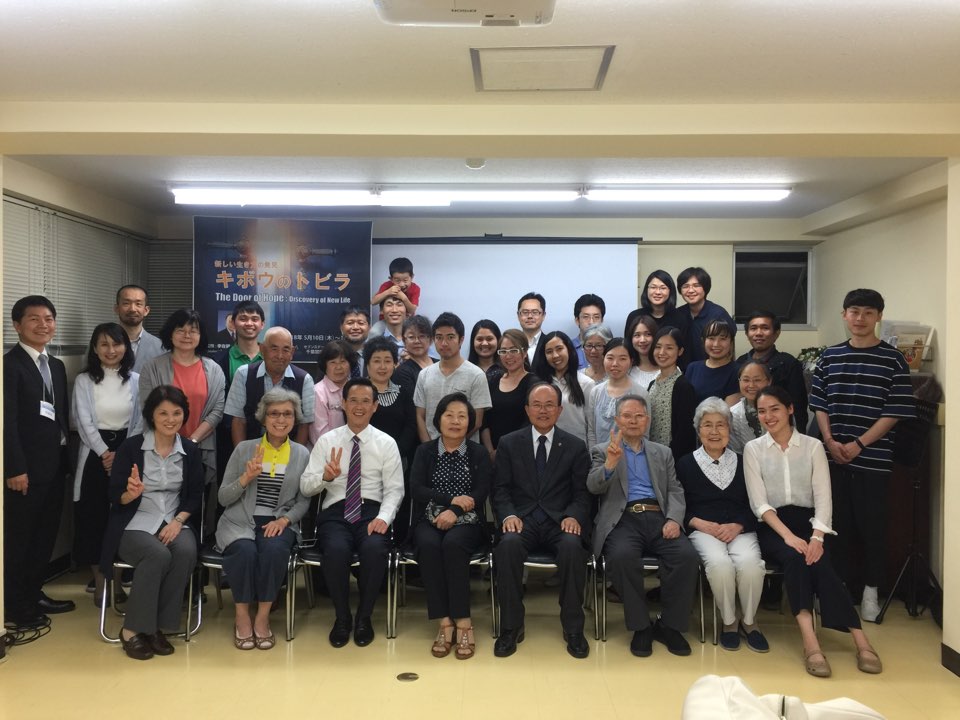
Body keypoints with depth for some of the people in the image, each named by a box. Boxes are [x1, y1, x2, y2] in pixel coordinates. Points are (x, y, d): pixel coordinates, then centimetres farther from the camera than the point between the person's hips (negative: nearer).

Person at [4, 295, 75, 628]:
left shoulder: (56, 365, 14)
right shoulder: (9, 364, -11)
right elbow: (7, 421, -16)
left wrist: (65, 458, 9)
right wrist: (15, 468, -19)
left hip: (55, 464, 7)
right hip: (25, 467, -7)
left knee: (46, 533, 14)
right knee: (18, 536, 4)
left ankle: (34, 593, 28)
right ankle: (15, 606, 16)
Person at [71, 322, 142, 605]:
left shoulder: (135, 380, 4)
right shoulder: (84, 380, 1)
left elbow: (139, 422, 2)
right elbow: (83, 421, -4)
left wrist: (121, 454, -8)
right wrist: (105, 453, -12)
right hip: (95, 454, -1)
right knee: (93, 516, 1)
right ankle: (99, 580, 14)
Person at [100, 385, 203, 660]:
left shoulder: (191, 451, 6)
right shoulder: (130, 447, -3)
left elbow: (196, 496, 6)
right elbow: (115, 497, -3)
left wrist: (178, 521, -11)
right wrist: (131, 493, -25)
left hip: (174, 522, 3)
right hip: (135, 524, -3)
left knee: (186, 551, -30)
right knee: (158, 554, -33)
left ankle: (159, 627, -14)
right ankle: (132, 629, -14)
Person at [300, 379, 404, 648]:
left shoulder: (387, 443, 7)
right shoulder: (327, 440, 7)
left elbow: (394, 489, 3)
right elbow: (305, 487, 1)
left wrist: (383, 517, -16)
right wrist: (325, 477, -21)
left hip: (372, 511, 0)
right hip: (336, 511, 0)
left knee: (375, 549, -33)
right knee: (336, 551, -33)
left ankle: (364, 618, -6)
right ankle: (342, 617, -5)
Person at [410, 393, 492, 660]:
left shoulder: (479, 453, 10)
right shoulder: (424, 451, 12)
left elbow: (481, 494, -3)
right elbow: (416, 490, -1)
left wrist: (455, 512, -19)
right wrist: (451, 499, -12)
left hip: (466, 522, -1)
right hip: (429, 520, 1)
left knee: (453, 544, -34)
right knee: (428, 545, -33)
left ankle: (462, 621, -29)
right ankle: (445, 621, -29)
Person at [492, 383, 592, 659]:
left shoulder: (575, 447, 10)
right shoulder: (509, 443, 10)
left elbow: (582, 492, 7)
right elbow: (500, 489, 6)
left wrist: (573, 516, -14)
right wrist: (509, 515, -14)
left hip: (560, 521, 0)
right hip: (522, 519, 0)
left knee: (572, 547, -33)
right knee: (509, 544, -34)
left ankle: (573, 628, -17)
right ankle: (511, 626, -19)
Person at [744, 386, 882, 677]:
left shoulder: (813, 446, 8)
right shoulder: (753, 449, 6)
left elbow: (823, 497, -1)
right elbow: (759, 503, -4)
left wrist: (817, 537, -19)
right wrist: (788, 535, -19)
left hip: (807, 522, 1)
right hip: (772, 527, -1)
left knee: (819, 562, -30)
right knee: (794, 558, -33)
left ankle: (861, 641, -29)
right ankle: (810, 642, -38)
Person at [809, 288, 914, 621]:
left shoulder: (893, 359, -3)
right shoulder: (829, 357, 6)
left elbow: (895, 411, -7)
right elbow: (819, 404, 7)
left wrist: (859, 445, -13)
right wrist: (830, 441, -7)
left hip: (873, 458, -2)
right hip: (833, 456, 3)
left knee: (872, 525, 5)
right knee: (838, 523, 9)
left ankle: (870, 590, 19)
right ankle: (842, 584, 23)